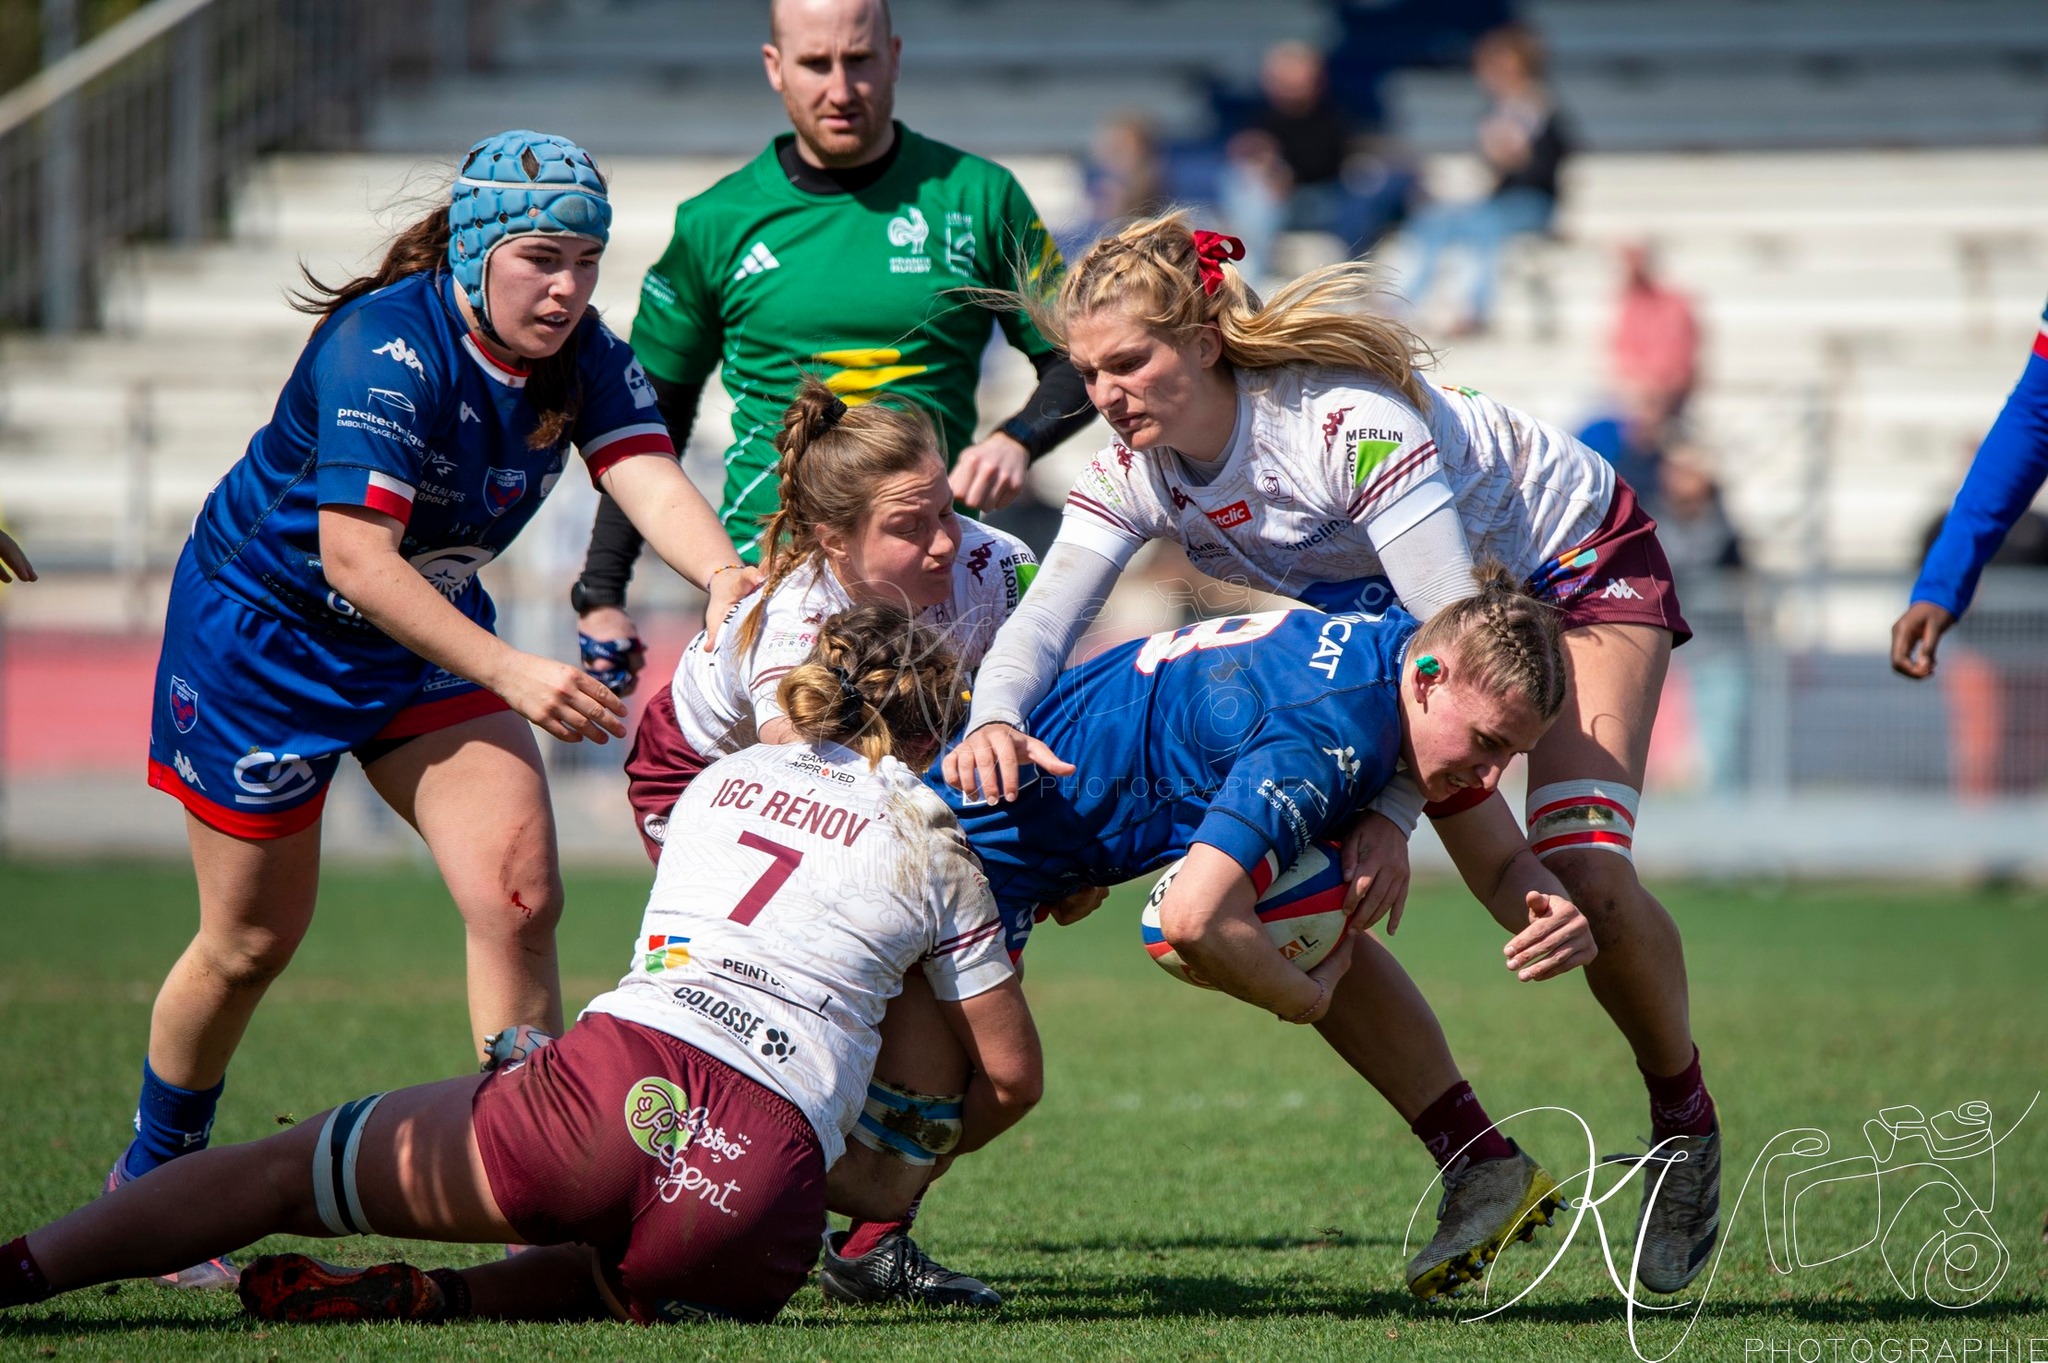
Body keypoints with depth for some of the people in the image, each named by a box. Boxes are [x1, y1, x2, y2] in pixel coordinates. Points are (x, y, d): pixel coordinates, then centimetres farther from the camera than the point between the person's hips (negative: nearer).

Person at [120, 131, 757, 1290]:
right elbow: (354, 556, -35)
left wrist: (723, 573, -50)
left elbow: (652, 481, -28)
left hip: (430, 627, 5)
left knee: (521, 894, -11)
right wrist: (512, 673, -43)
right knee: (255, 938, 4)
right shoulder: (388, 352, -30)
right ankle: (152, 1182, 27)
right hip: (263, 624, -5)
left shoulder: (586, 358, -12)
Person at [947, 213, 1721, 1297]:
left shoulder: (1347, 420, -37)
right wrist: (994, 719, -50)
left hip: (1574, 563, -7)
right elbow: (1042, 618, -27)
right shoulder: (1132, 470, -18)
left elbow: (1460, 631, -38)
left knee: (1581, 878, -24)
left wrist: (1393, 809, -45)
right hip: (1388, 612, 7)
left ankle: (1684, 1124, 3)